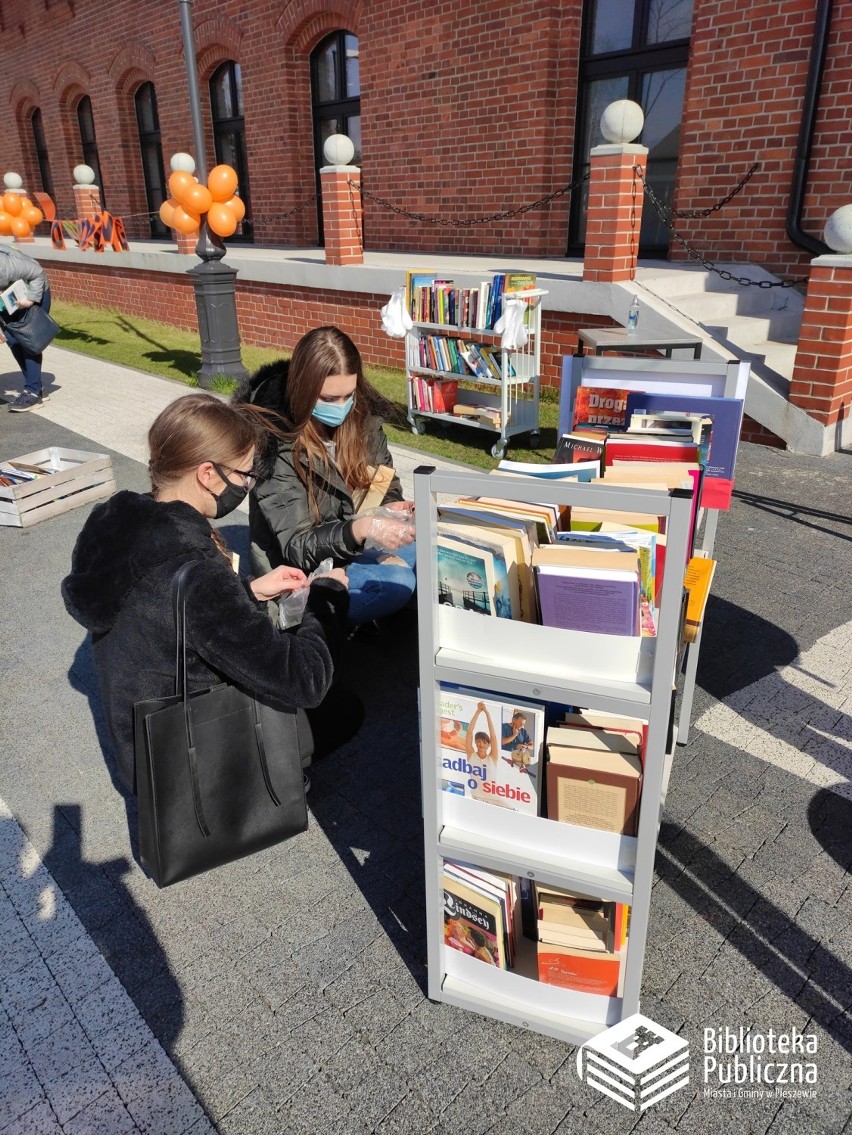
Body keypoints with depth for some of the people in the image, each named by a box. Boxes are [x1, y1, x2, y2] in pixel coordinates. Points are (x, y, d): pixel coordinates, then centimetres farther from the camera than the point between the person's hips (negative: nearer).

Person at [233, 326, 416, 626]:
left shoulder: (361, 414, -6)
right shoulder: (277, 445, -22)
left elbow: (385, 480, 8)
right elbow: (297, 547, -22)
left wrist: (391, 506, -17)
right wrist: (362, 528, -39)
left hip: (357, 545, 7)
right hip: (301, 569, -6)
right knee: (394, 584, -29)